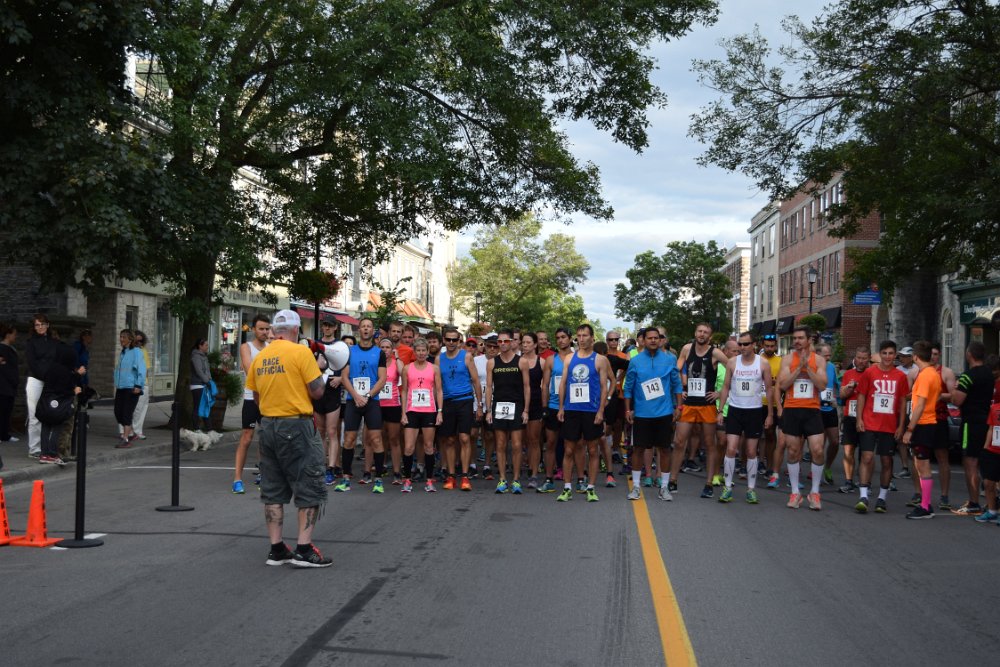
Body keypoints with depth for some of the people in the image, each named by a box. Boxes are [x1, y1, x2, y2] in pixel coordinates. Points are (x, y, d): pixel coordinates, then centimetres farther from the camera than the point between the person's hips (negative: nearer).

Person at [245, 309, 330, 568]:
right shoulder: (301, 352, -11)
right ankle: (303, 549, 0)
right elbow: (317, 392, -12)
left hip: (267, 425, 6)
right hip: (296, 425, -6)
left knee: (272, 489, 12)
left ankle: (276, 549, 15)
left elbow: (257, 397, 12)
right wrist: (319, 374, 6)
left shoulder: (259, 357, 7)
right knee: (310, 488, 2)